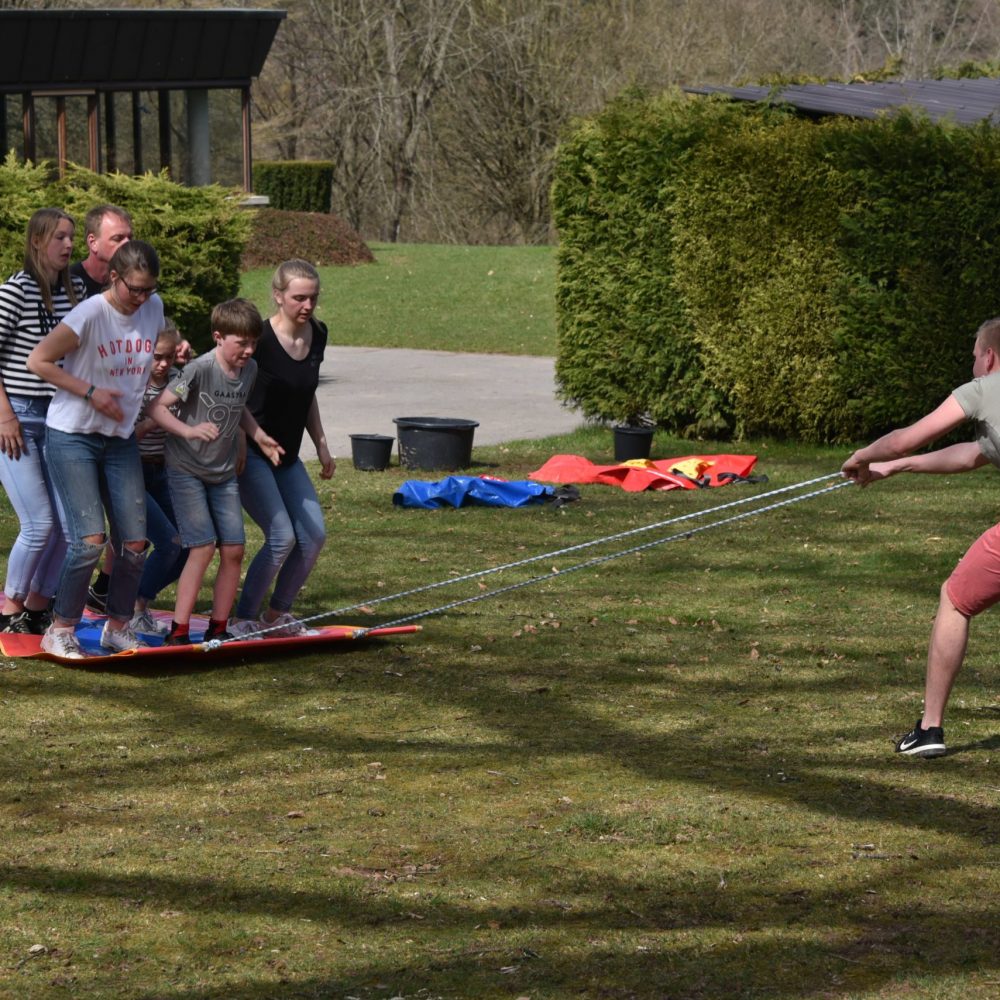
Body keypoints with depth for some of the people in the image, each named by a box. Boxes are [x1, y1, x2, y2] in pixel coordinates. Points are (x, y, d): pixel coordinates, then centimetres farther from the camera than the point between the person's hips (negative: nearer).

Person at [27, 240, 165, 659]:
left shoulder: (153, 307, 2)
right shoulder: (91, 314, -18)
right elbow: (38, 361, -15)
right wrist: (90, 392, -18)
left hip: (121, 437, 6)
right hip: (72, 436, -6)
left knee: (134, 542, 1)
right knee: (90, 539, -15)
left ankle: (118, 627, 19)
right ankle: (61, 631, -1)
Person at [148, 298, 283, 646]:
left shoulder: (249, 370, 1)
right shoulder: (200, 369, -21)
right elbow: (157, 407, -21)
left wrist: (259, 436, 8)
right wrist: (189, 430, -35)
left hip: (223, 473, 7)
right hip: (186, 470, -7)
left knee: (234, 549, 0)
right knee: (203, 546, -15)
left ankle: (218, 630, 11)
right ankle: (178, 633, -10)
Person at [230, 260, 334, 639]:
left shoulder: (317, 336, 3)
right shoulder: (260, 338, -20)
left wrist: (322, 446, 16)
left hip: (287, 455, 7)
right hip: (251, 452, -7)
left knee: (313, 535, 0)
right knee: (282, 537, -16)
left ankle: (277, 613, 17)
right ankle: (243, 618, -2)